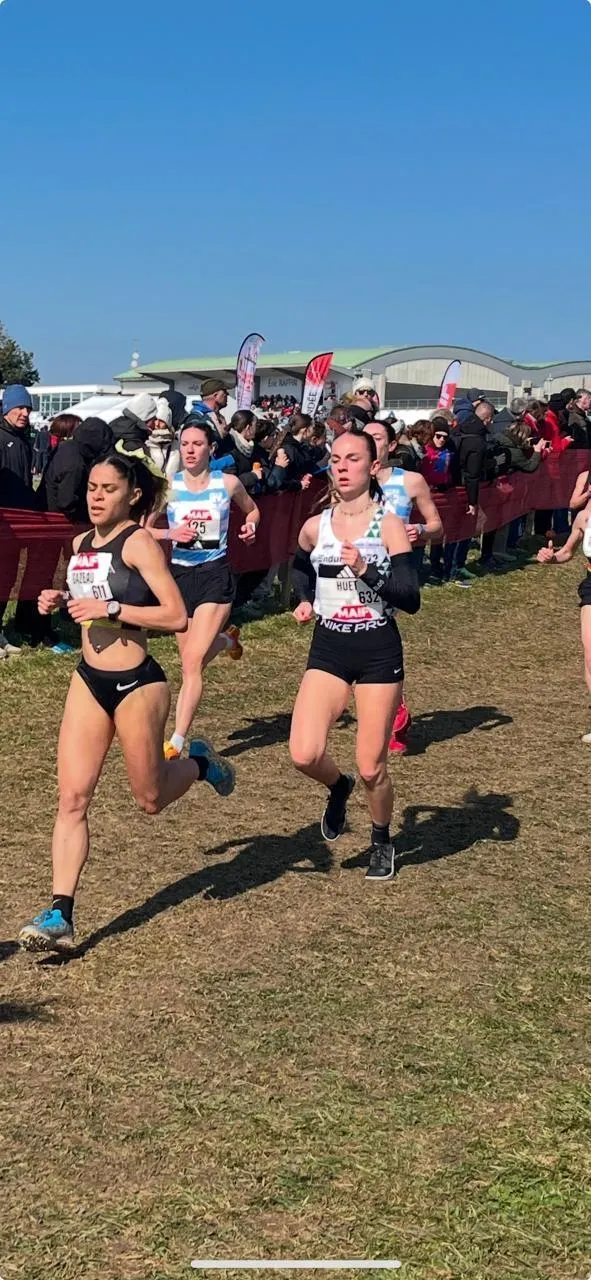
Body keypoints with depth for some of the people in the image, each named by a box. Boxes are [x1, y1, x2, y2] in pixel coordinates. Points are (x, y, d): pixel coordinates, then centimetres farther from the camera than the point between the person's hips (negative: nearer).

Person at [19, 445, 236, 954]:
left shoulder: (138, 542, -13)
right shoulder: (81, 544, 9)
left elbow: (176, 617, -21)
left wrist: (111, 609, -24)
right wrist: (60, 602, 7)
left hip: (137, 683, -6)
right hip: (88, 681, 6)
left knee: (151, 798, 9)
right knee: (73, 798, -4)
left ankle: (199, 761, 41)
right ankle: (61, 915, -4)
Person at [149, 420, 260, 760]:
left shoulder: (228, 484, -2)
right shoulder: (168, 486, -2)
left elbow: (252, 509, 17)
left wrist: (251, 527, -5)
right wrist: (170, 533, -17)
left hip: (216, 575, -3)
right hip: (180, 574, 3)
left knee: (193, 660, -13)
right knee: (192, 658, 18)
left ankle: (177, 742, -11)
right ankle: (227, 639, 54)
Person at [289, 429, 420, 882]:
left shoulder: (389, 524, -8)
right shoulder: (315, 527, 3)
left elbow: (411, 599, -14)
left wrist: (366, 570, -25)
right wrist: (306, 601, 10)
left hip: (378, 652, -3)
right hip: (328, 649, 3)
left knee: (371, 768, 1)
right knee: (304, 755, -14)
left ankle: (382, 842, 31)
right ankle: (338, 787, 23)